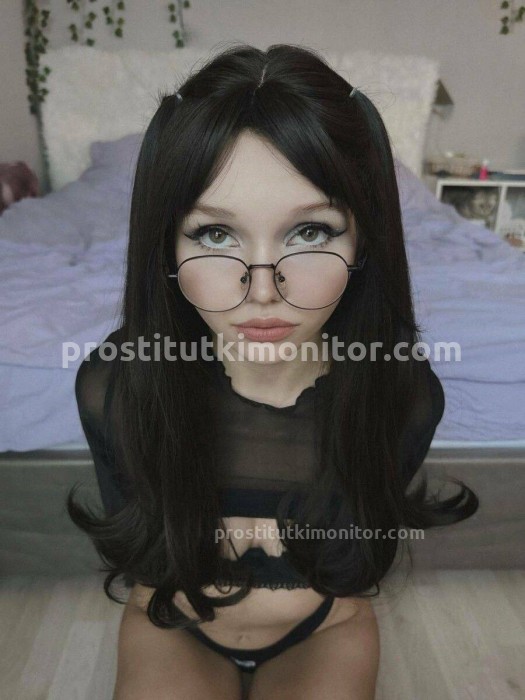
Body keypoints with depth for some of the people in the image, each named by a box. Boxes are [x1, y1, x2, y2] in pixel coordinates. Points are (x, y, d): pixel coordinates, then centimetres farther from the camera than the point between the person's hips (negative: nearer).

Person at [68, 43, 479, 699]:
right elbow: (138, 563, -11)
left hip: (323, 633, 1)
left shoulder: (406, 393, -27)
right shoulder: (110, 385, -27)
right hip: (173, 627, 0)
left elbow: (349, 584, -12)